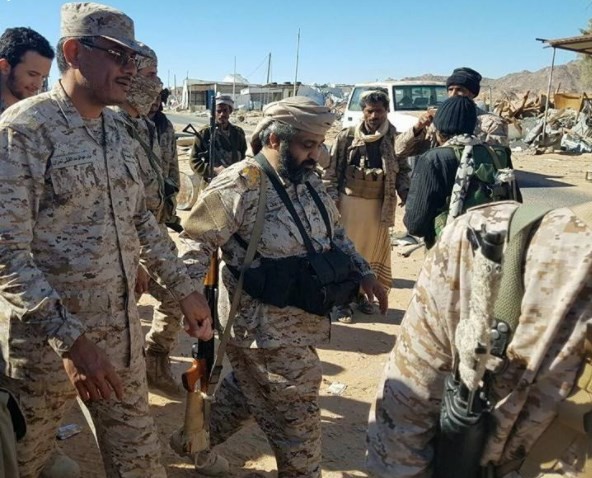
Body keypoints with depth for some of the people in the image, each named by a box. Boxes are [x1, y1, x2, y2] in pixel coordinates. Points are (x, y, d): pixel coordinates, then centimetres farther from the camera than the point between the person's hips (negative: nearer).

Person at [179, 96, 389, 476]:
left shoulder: (310, 181, 5)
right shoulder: (239, 186, -20)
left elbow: (334, 232, 15)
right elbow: (197, 242, -16)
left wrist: (364, 272, 7)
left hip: (298, 320, 9)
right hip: (267, 329, -8)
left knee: (247, 390, 26)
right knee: (297, 416, 7)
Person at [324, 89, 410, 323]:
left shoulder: (394, 139, 2)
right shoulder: (347, 136, -4)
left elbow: (402, 170, 7)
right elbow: (332, 169, -2)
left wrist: (406, 195, -7)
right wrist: (332, 198, -8)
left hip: (379, 204, 2)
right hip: (350, 201, -2)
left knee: (373, 250, 11)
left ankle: (361, 293, 29)